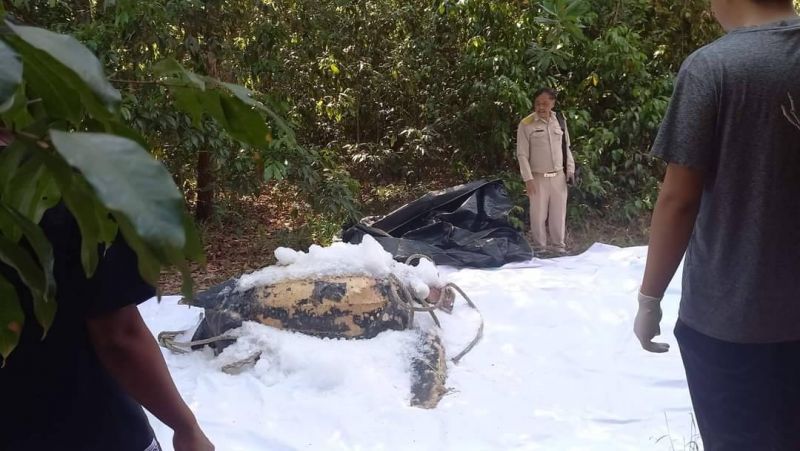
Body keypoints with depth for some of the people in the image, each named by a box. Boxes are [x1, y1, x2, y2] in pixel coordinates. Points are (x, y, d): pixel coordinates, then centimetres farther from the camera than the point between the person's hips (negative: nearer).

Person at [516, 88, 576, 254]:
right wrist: (528, 179, -14)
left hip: (559, 176, 4)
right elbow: (522, 154, -9)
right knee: (538, 215, 2)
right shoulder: (526, 124, -9)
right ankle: (540, 249, 16)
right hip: (538, 178, -3)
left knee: (559, 214, 11)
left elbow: (566, 147, 14)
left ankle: (559, 247, 24)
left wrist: (570, 169, 6)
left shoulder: (560, 120, 4)